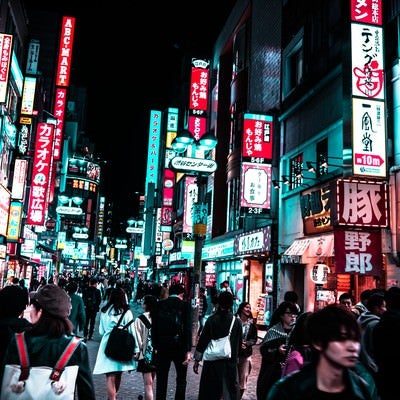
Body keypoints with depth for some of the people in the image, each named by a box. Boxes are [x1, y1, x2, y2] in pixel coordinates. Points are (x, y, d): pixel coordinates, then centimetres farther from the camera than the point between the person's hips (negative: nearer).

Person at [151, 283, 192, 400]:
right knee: (181, 380, 11)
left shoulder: (159, 305, 3)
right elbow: (188, 329, -10)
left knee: (161, 380, 11)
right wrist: (188, 350, -9)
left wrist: (155, 347, 6)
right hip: (180, 347, -2)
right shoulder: (185, 305, -5)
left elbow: (154, 328, 2)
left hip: (162, 347, 2)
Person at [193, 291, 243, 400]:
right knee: (231, 391, 8)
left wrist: (197, 359, 2)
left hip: (213, 362, 0)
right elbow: (240, 343, 3)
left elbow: (203, 340, -5)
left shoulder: (211, 320, -6)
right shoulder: (237, 322, -5)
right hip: (231, 362, 0)